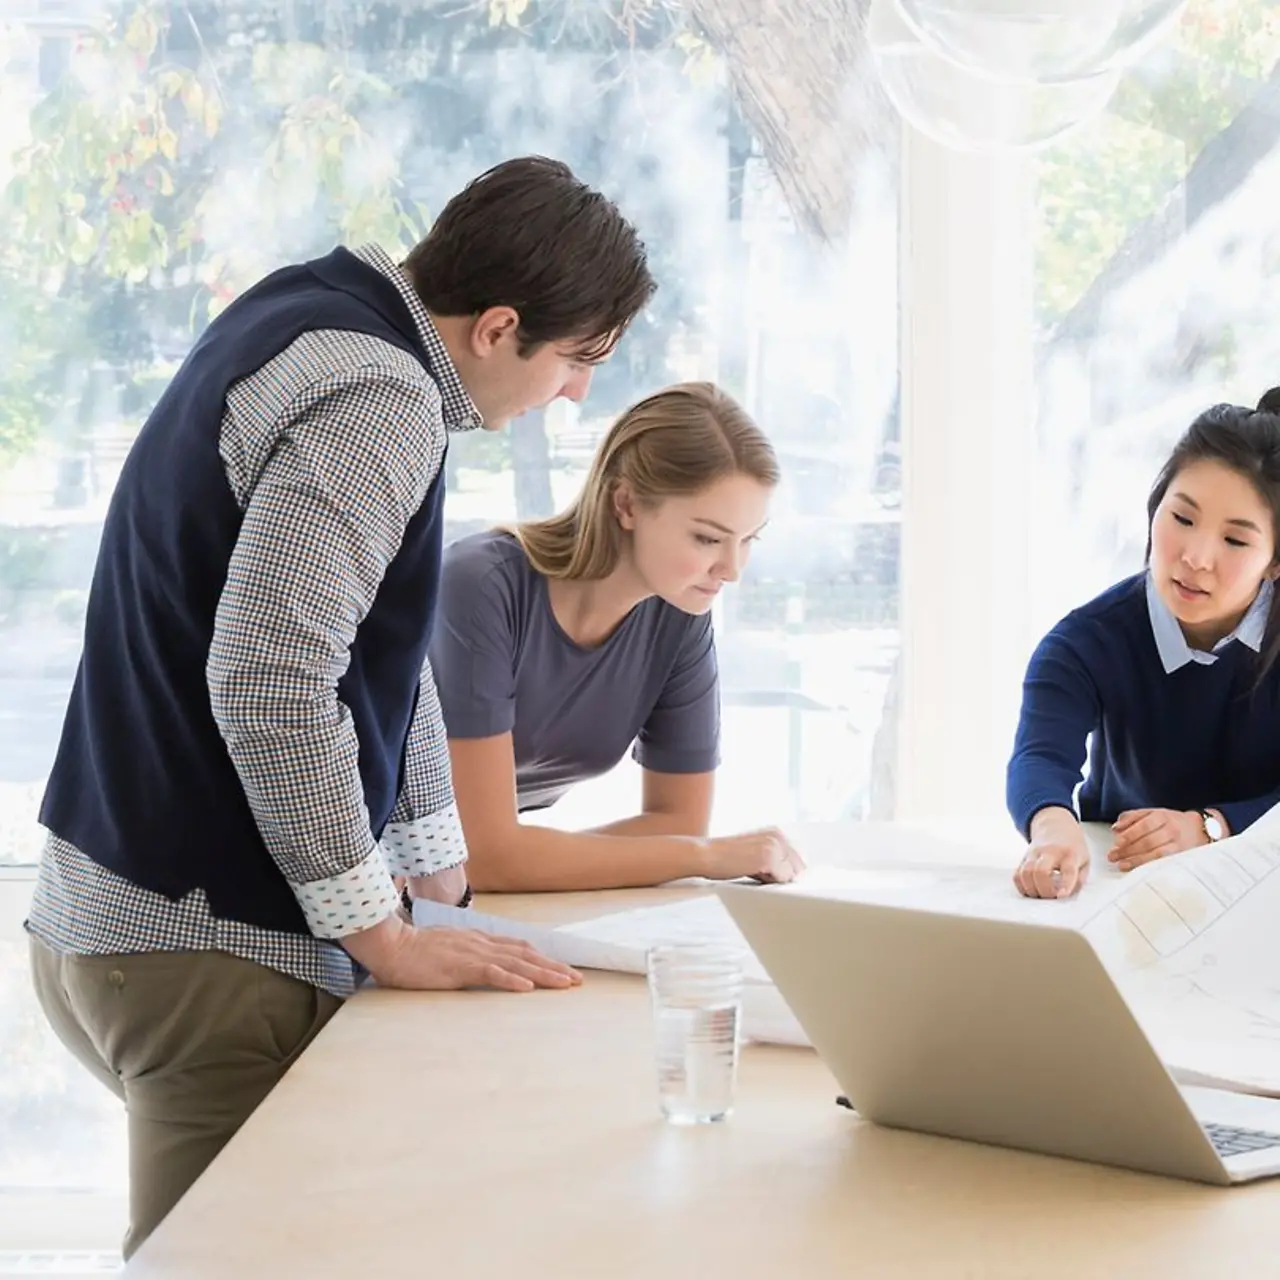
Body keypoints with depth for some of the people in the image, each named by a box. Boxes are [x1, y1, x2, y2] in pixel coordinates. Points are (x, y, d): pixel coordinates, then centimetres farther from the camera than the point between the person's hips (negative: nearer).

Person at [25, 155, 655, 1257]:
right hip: (211, 951, -10)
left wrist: (447, 882, 21)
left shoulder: (319, 311, 14)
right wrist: (386, 938, -18)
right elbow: (267, 683, -27)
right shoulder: (377, 404, -19)